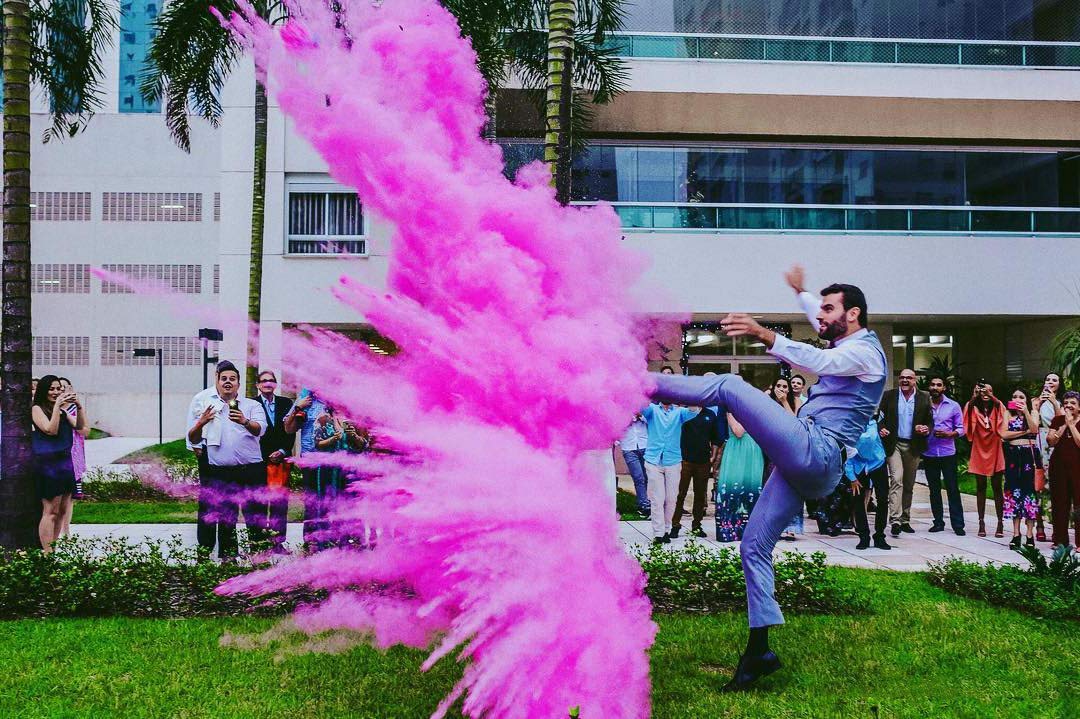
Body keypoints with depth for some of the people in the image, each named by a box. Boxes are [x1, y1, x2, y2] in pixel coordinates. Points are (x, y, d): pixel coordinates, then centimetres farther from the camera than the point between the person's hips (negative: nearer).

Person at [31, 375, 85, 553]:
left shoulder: (63, 410, 14)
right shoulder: (37, 409, -3)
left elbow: (79, 426, 5)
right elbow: (51, 430, -15)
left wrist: (78, 406, -7)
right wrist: (56, 405, -17)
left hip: (65, 462, 7)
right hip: (48, 463, -7)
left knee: (62, 510, 7)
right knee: (50, 511, -8)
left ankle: (53, 549, 14)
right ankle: (47, 553, -6)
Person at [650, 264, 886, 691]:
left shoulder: (865, 351, -4)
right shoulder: (847, 346, 25)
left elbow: (818, 361, -25)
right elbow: (823, 324, 49)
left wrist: (763, 335, -39)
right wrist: (800, 292, 60)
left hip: (814, 451, -10)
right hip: (805, 467, 10)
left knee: (729, 387, -15)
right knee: (754, 546, 5)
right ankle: (758, 651, 5)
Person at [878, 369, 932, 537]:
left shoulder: (924, 397, 6)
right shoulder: (889, 396, 4)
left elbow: (930, 420, 9)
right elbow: (880, 417, 5)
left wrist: (927, 429, -13)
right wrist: (881, 429, -14)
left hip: (913, 447, 2)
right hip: (894, 444, -2)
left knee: (909, 484, 10)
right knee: (896, 479, -15)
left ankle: (905, 520, 19)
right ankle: (895, 520, -20)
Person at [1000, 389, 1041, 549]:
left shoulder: (1033, 413, 7)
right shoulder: (1008, 414, 8)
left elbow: (1034, 429, -12)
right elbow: (1004, 434, -5)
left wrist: (1025, 411, -16)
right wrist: (1025, 432, -9)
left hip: (1030, 455, -1)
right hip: (1013, 455, 1)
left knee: (1030, 490, -4)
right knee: (1014, 491, 1)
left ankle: (1030, 533, -2)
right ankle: (1016, 533, 5)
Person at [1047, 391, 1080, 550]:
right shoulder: (1058, 420, 10)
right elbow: (1051, 441, -1)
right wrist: (1064, 425, -7)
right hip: (1059, 466, 3)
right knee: (1059, 504, 6)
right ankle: (1060, 540, 14)